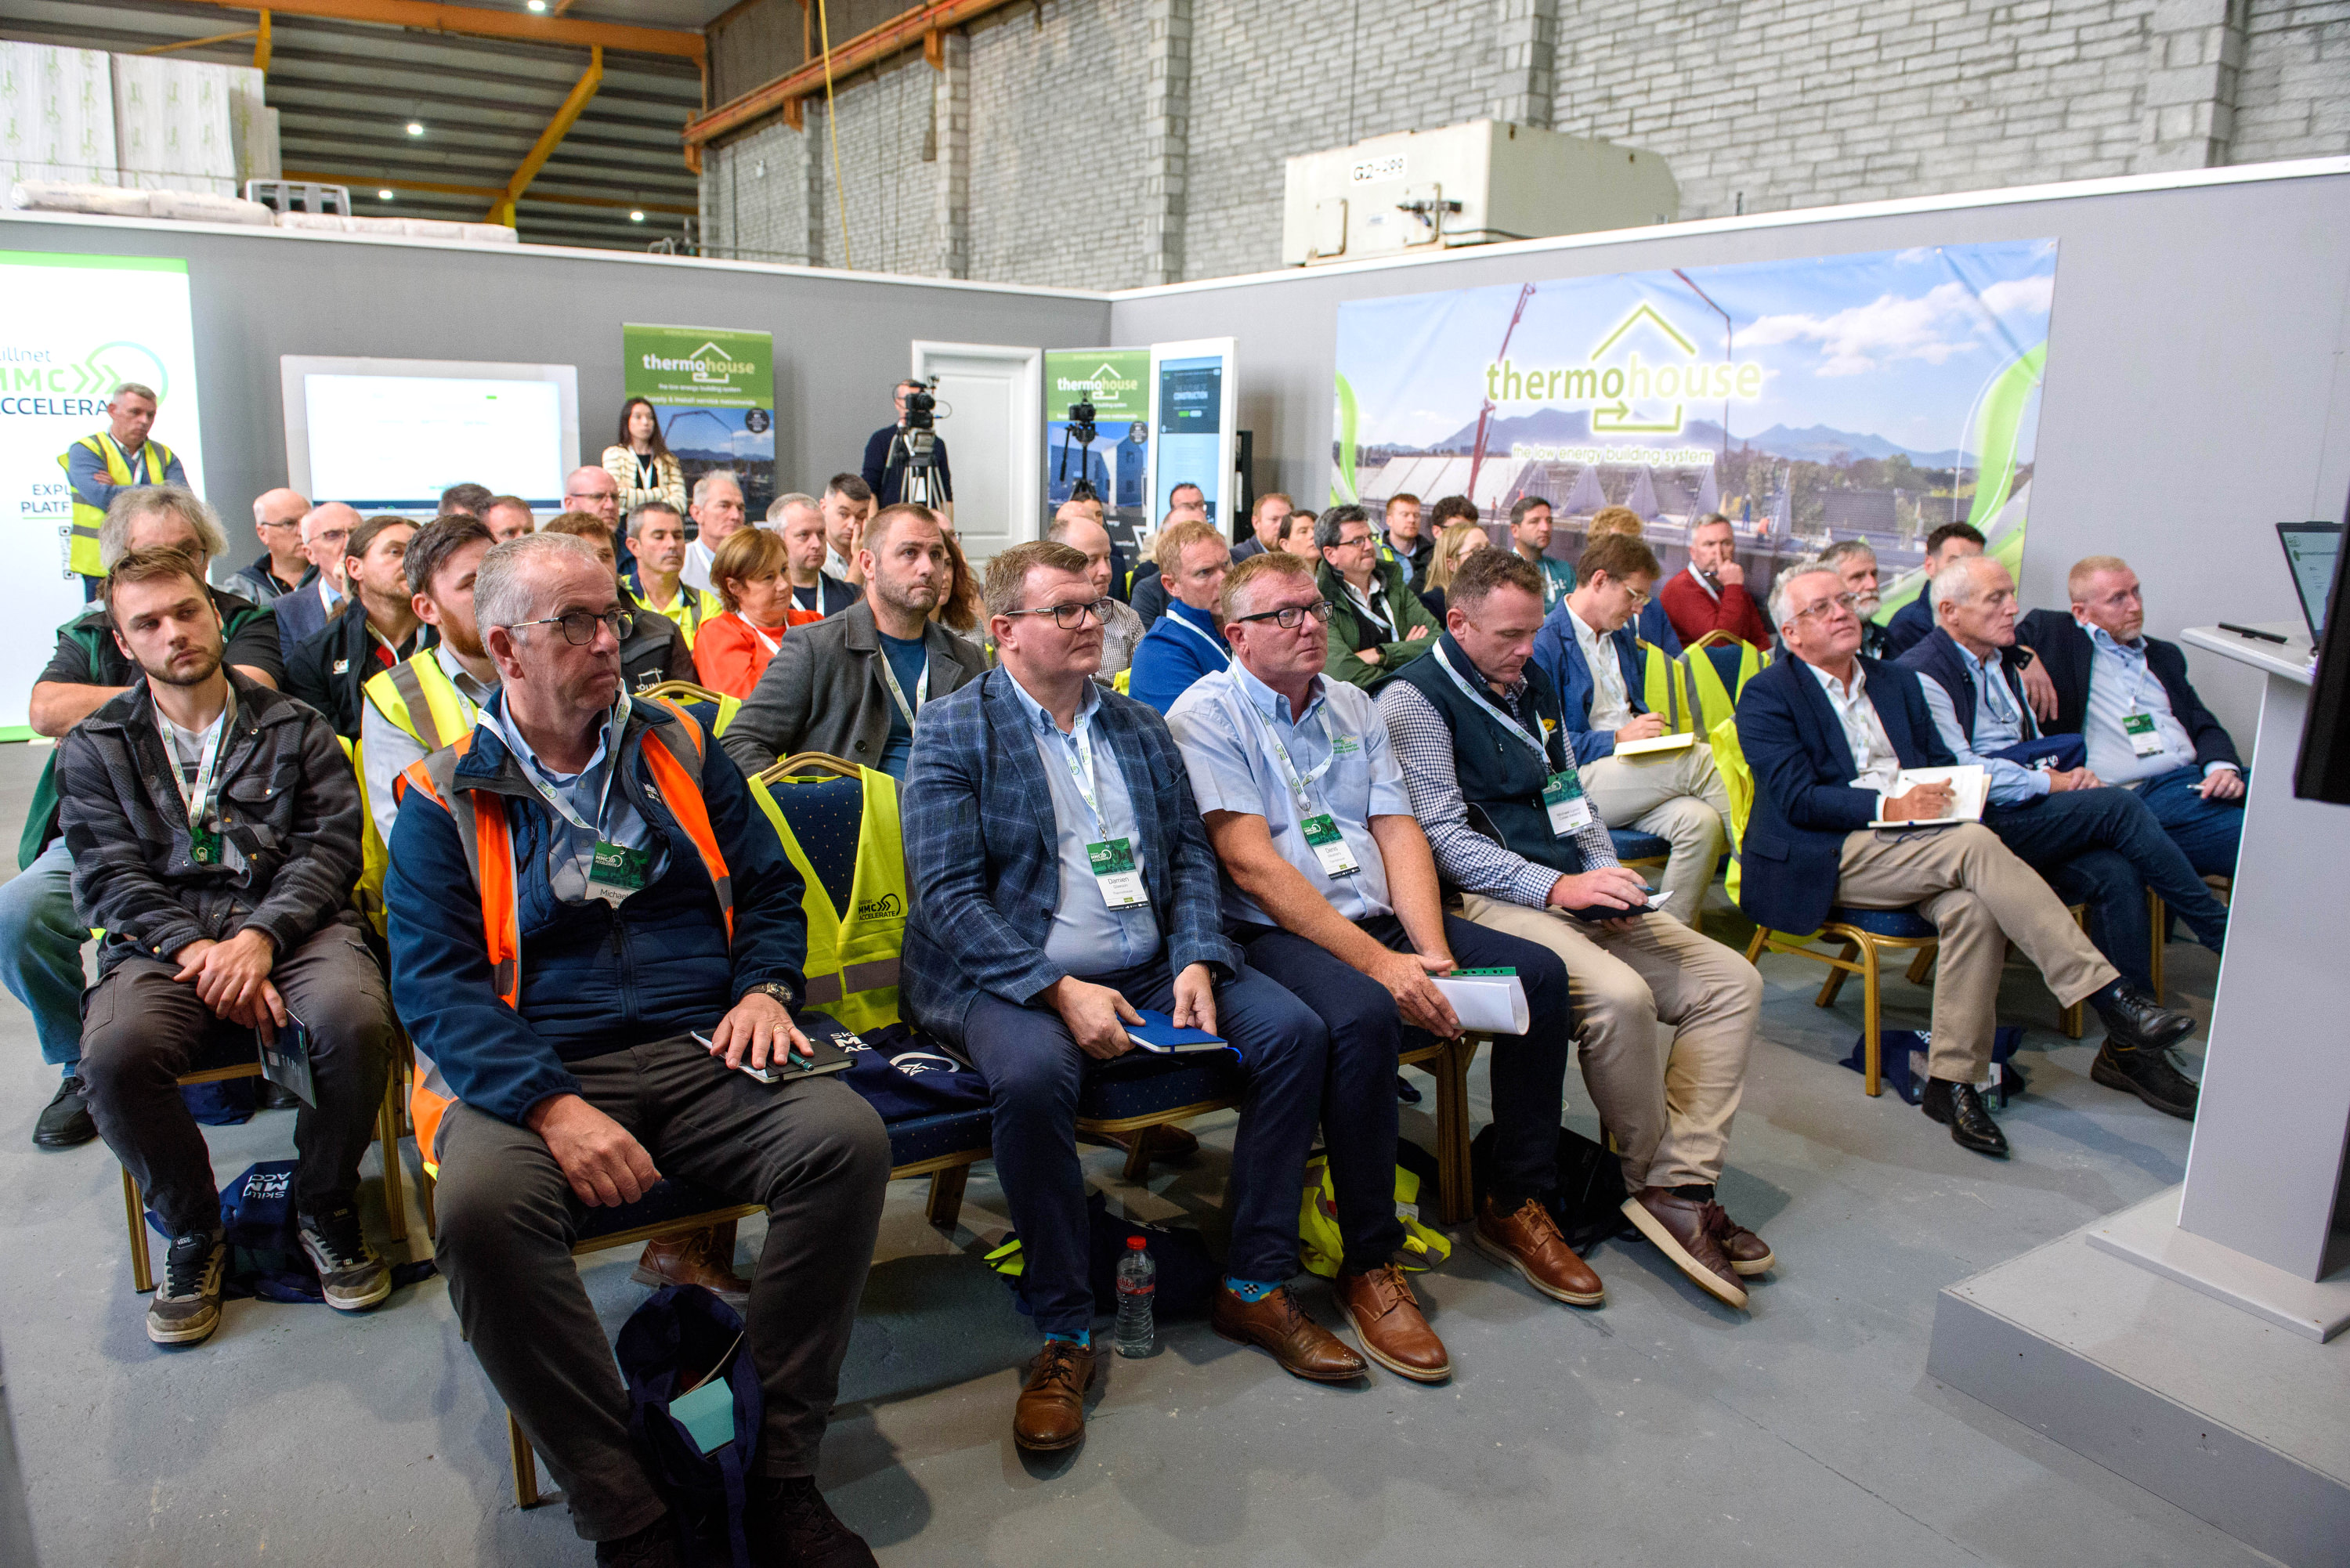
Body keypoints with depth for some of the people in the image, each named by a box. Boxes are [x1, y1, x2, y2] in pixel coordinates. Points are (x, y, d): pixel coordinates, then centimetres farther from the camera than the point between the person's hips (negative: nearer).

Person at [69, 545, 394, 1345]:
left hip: (290, 923, -1)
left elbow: (330, 845, 2)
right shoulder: (94, 749, 16)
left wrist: (260, 937, -16)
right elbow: (110, 876, 4)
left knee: (355, 1019, -33)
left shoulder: (293, 728, 13)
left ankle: (326, 1209, -5)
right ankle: (191, 1231, -3)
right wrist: (196, 948, -15)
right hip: (163, 939, 1)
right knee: (114, 1054, -31)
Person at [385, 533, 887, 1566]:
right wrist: (553, 1104, -19)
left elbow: (770, 889, 19)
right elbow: (433, 984, -3)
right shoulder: (446, 800, 7)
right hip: (530, 1075, -2)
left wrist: (765, 987, -3)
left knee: (849, 1139, -26)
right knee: (481, 1203, -34)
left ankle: (780, 1474, -12)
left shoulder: (679, 750, 15)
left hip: (706, 1054, 2)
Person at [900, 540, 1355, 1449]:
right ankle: (1064, 1333, -16)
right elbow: (946, 895, -11)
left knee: (1294, 1031, -13)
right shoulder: (953, 730, -2)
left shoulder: (1141, 728, 15)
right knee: (1033, 1072, -36)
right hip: (1011, 979, -5)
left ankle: (1255, 1288, 1)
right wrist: (1061, 991, -22)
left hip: (1148, 969, 6)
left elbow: (1190, 856, 13)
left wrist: (1196, 962, -7)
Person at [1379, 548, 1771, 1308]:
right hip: (1491, 900, -8)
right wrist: (1556, 887, -20)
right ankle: (1652, 1177, -7)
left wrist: (1605, 872, 4)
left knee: (1733, 981, -5)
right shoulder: (1414, 696, -6)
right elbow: (1442, 835, -14)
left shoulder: (1533, 683, 19)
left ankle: (1683, 1186, -11)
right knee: (1619, 995, -32)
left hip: (1572, 891, 9)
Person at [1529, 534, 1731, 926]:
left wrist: (1652, 731, 9)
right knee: (1699, 758, -27)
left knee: (1701, 820, -25)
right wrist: (1617, 739, -15)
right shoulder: (1545, 643, -6)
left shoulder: (1622, 636, 23)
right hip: (1576, 781, -8)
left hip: (1634, 772, 8)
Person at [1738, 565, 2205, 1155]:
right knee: (1976, 844, -29)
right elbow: (1795, 797, -10)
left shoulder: (1896, 681, 22)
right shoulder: (1768, 696, 1)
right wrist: (1888, 806, -20)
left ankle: (1952, 1080, -19)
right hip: (1831, 854, -6)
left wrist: (1940, 796, -4)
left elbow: (1939, 764, 20)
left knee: (1972, 906, -28)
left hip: (1913, 843, 6)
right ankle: (2113, 1000, -28)